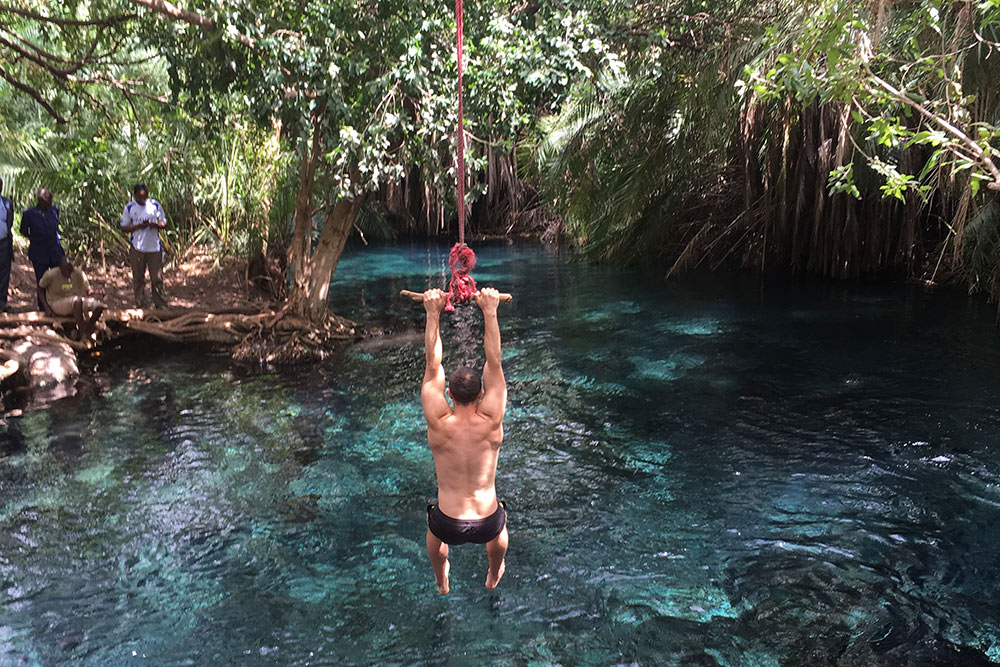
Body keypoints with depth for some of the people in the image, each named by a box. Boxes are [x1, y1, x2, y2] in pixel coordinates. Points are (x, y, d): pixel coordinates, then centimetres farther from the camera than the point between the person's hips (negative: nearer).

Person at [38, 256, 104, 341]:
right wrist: (46, 307, -7)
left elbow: (87, 291, 6)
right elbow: (40, 289, 3)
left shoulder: (78, 274, -4)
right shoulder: (51, 275, -12)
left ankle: (87, 331, -6)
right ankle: (82, 333, -30)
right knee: (77, 301, -39)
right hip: (57, 304, -4)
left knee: (99, 306, -22)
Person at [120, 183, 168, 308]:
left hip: (154, 247, 0)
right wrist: (139, 226, -16)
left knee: (157, 278, 1)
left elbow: (164, 224, 7)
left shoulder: (155, 205, 3)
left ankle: (160, 304, 10)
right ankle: (139, 304, 16)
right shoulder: (129, 208, 1)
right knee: (138, 278, 6)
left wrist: (155, 225, -15)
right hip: (137, 248, 0)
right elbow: (123, 227, 1)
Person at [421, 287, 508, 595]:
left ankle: (441, 582, 60)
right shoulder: (491, 423, -16)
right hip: (486, 524, 0)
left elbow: (433, 364, -12)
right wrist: (490, 312, -13)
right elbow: (494, 362, -13)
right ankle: (494, 575, 61)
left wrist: (433, 314, -11)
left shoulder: (439, 424, -16)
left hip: (449, 525, 0)